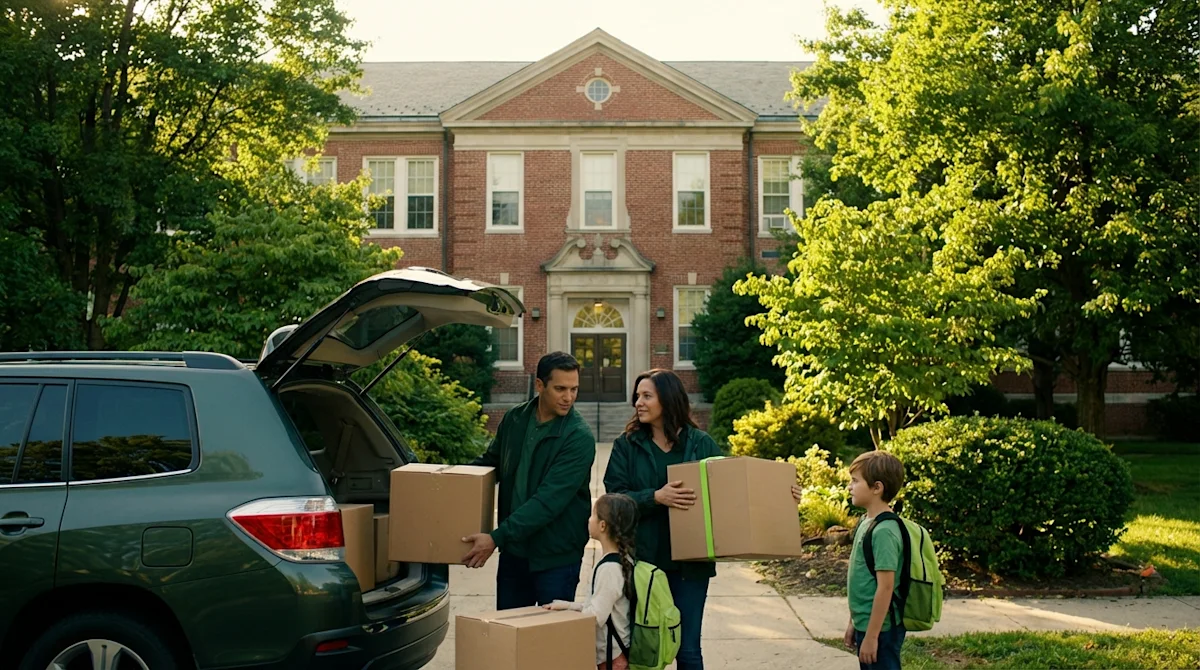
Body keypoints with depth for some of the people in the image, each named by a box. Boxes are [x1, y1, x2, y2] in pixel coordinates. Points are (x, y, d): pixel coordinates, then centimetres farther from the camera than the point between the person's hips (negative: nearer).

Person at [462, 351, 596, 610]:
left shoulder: (579, 437, -19)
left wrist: (497, 537, -27)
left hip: (556, 556, -5)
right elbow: (491, 461, 17)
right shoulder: (514, 419, 0)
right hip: (513, 549, 5)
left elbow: (549, 499, -25)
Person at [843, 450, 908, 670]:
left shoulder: (884, 531, -20)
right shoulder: (866, 522, 8)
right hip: (866, 625, 9)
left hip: (880, 630, -9)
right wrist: (853, 622, 19)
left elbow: (885, 587, -22)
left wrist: (872, 636, -20)